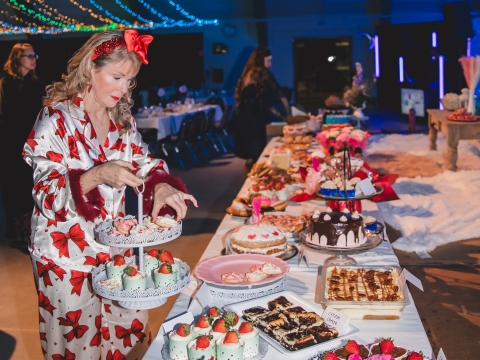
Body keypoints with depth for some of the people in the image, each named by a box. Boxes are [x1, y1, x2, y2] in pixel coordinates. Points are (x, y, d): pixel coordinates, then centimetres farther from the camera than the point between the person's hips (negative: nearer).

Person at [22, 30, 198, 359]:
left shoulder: (122, 119, 4)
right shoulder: (56, 120, -14)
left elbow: (144, 161, 7)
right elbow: (46, 196, -18)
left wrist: (161, 184, -16)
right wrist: (96, 176, -36)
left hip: (117, 248, 5)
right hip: (68, 255, -5)